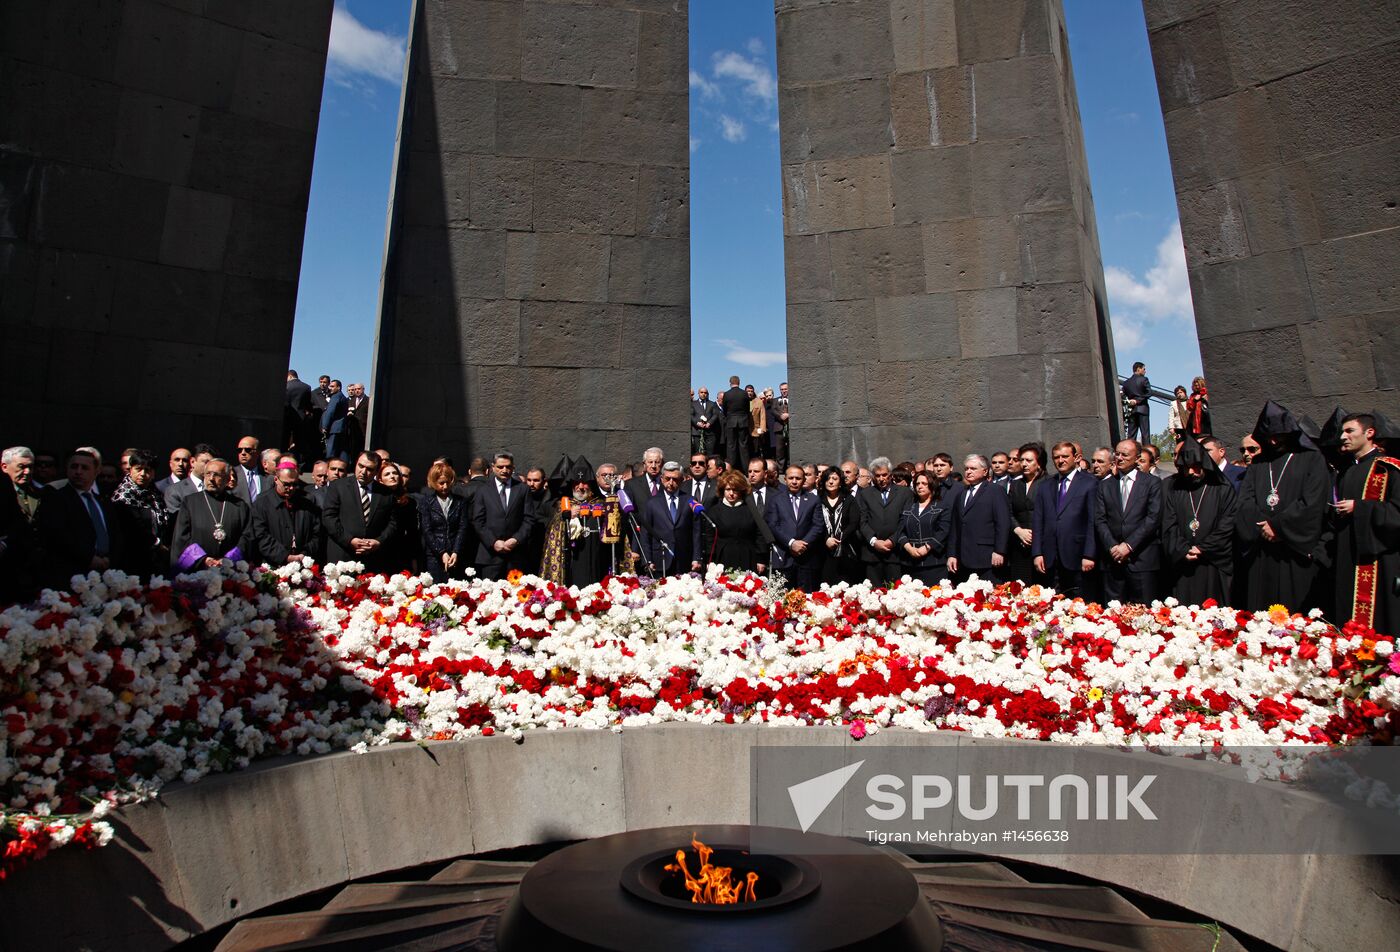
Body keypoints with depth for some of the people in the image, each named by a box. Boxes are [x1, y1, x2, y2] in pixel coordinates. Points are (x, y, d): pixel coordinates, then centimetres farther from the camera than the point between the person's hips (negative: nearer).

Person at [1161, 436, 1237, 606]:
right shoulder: (1172, 489, 8)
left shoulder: (1223, 489, 4)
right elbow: (1169, 526, 4)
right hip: (1182, 567, 1)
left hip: (1214, 568, -1)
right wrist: (1183, 550, -8)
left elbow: (1227, 527, -2)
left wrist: (1202, 549, -9)